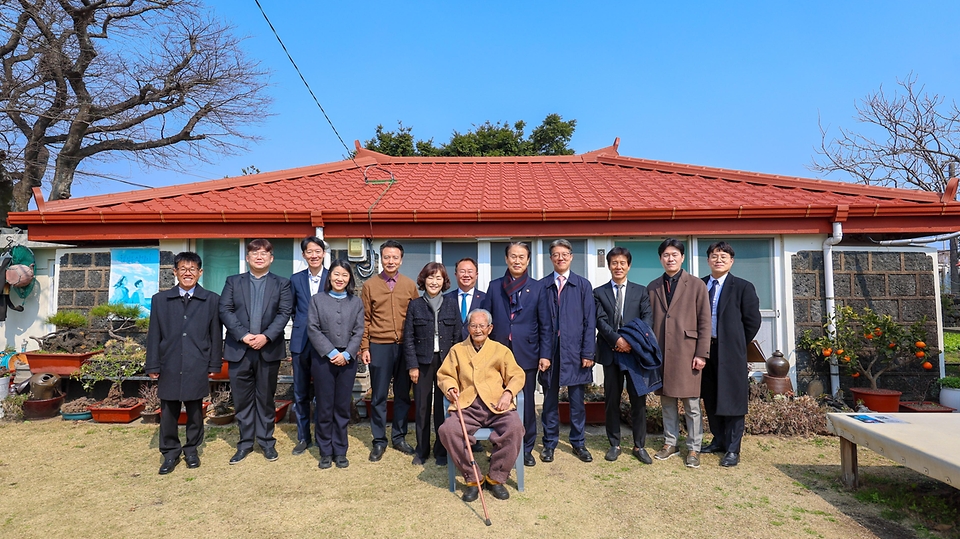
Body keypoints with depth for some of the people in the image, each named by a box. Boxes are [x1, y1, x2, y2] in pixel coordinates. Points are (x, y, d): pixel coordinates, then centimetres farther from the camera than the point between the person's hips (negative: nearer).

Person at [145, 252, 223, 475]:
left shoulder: (212, 300, 2)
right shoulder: (160, 299, 6)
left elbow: (216, 335, 2)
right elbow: (154, 335, 6)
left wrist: (214, 364, 0)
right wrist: (153, 366, 2)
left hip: (197, 368, -1)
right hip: (169, 367, 1)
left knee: (195, 411, 9)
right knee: (168, 412, 7)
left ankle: (192, 449, 26)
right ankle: (170, 452, 23)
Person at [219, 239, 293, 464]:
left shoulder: (282, 284, 7)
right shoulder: (233, 281, 10)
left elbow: (284, 312, -4)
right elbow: (225, 311, -1)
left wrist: (266, 336, -17)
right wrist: (243, 335, -13)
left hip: (269, 349, -1)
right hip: (239, 349, 1)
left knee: (266, 398, 8)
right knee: (242, 398, 8)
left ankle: (267, 441, 20)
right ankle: (245, 443, 20)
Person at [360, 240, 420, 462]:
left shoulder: (410, 285, 5)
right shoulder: (370, 285, 3)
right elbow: (365, 319, 3)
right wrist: (364, 347, -2)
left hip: (405, 347, 1)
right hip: (379, 347, -1)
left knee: (403, 394, 10)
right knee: (378, 396, 6)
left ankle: (399, 437, 25)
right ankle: (379, 441, 18)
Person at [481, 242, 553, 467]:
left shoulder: (537, 288, 4)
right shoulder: (494, 286, 7)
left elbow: (545, 325, 2)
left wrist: (545, 354, -5)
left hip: (527, 355, -1)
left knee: (526, 404, 7)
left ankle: (526, 449, 21)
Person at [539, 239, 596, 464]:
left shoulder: (583, 285, 4)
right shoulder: (542, 286, 4)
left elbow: (590, 321, 1)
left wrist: (588, 352, -6)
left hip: (575, 351, 0)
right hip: (550, 351, 0)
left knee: (577, 400, 8)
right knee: (550, 399, 9)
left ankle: (578, 443, 24)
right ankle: (549, 443, 22)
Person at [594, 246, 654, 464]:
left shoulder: (640, 291, 8)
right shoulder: (599, 292, 6)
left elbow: (648, 318, -3)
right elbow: (601, 321, -4)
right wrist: (617, 339, -19)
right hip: (611, 352, 0)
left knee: (638, 400, 5)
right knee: (611, 400, 7)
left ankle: (639, 446, 17)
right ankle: (614, 444, 20)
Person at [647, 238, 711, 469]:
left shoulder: (696, 285, 0)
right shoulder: (652, 287, 10)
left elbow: (704, 321, -2)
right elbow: (649, 321, 11)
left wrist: (701, 353, -8)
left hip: (687, 352, -3)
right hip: (660, 352, 3)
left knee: (691, 404, 3)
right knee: (666, 401, 12)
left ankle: (693, 448, 15)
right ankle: (670, 443, 25)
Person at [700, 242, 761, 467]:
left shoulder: (743, 287, -2)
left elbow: (752, 321, -1)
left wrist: (737, 345, 1)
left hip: (730, 350, -4)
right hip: (705, 349, 4)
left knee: (732, 400, 0)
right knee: (710, 399, 12)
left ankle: (732, 449, 9)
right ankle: (719, 441, 27)